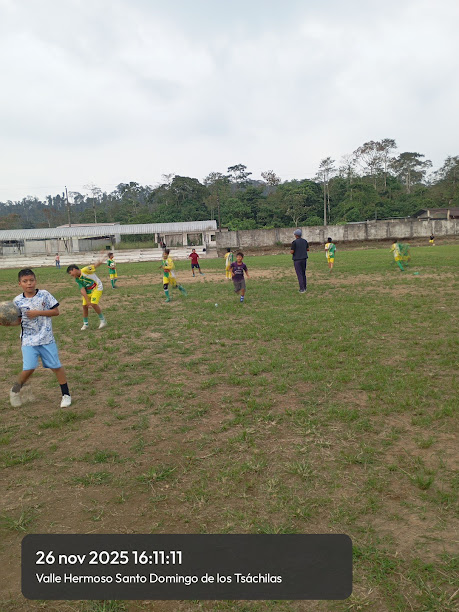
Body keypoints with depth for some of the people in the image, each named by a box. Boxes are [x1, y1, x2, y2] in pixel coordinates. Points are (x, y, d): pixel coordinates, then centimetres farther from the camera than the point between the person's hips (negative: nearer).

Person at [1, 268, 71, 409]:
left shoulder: (44, 294, -5)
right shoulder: (18, 301, -1)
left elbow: (56, 311, -5)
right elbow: (18, 320, 6)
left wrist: (38, 312, -16)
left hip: (46, 338, 0)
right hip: (28, 340, 0)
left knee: (56, 366, 3)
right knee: (28, 369, -9)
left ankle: (66, 394, 18)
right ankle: (15, 390, 22)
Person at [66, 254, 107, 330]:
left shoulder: (85, 270, -22)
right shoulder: (77, 279, -6)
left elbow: (95, 265, -14)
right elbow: (82, 290, -12)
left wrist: (101, 260, -33)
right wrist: (87, 300, -21)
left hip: (97, 288, -6)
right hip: (87, 291, 6)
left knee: (94, 304, -20)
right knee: (85, 306, 1)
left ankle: (102, 320, -3)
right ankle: (85, 324, 18)